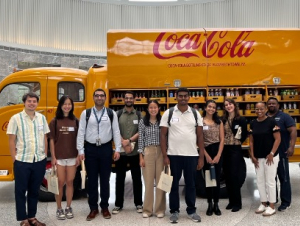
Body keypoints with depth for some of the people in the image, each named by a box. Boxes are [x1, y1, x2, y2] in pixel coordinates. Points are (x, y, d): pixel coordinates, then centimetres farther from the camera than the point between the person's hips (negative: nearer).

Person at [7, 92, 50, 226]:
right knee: (21, 191, 6)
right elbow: (11, 141, -4)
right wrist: (14, 160, -6)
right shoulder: (16, 118, -5)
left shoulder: (42, 118, 6)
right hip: (22, 161, -3)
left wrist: (45, 156, 8)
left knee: (34, 190, 13)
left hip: (39, 161, 4)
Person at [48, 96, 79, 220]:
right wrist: (53, 157, -6)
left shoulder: (75, 121, 4)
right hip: (59, 157, -2)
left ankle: (68, 208, 22)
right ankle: (59, 209, 18)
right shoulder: (54, 122, -1)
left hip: (72, 157, 2)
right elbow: (52, 140, -2)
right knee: (60, 183, 4)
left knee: (70, 182, 9)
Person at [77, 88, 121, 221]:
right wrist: (80, 151, -6)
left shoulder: (112, 114, 2)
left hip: (106, 149, 0)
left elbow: (116, 132, 0)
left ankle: (104, 207, 23)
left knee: (105, 179, 9)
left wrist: (117, 149, -6)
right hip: (90, 149, 0)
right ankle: (93, 208, 20)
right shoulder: (86, 113, 1)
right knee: (92, 180, 7)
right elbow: (81, 133, 0)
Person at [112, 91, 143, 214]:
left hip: (135, 152, 0)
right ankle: (118, 204, 18)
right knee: (120, 178, 8)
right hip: (120, 151, 0)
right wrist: (124, 144, -14)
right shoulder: (118, 114, 4)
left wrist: (129, 141, -16)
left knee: (137, 178, 7)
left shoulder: (139, 114, 5)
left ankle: (138, 203, 19)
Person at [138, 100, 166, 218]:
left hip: (161, 152, 1)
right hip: (148, 152, 0)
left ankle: (160, 209, 16)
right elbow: (141, 140, 3)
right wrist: (141, 157, -2)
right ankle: (147, 209, 15)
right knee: (148, 181, 3)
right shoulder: (142, 122, 3)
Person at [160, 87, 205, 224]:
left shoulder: (195, 114, 5)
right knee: (174, 184, 9)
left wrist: (201, 157, 1)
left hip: (192, 155, 2)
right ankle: (174, 211, 22)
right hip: (173, 155, -1)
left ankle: (191, 210, 26)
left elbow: (200, 136, 6)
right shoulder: (168, 113, -1)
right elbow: (163, 135, -1)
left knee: (191, 184, 11)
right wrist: (165, 156, -6)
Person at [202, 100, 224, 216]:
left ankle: (216, 204, 15)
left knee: (217, 178, 4)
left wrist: (218, 155, -7)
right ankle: (210, 204, 15)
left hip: (218, 151, 2)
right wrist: (206, 155, -9)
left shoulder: (219, 122, 8)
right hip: (206, 152, -2)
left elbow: (222, 139, 3)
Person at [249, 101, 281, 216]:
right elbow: (251, 141, 9)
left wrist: (272, 153, -16)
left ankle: (271, 207, 12)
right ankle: (263, 203, 26)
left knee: (270, 181, 1)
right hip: (258, 157, 5)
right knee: (260, 181, 12)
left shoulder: (271, 121, -10)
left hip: (270, 156, -5)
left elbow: (277, 139, -10)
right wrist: (252, 156, 2)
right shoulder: (253, 123, 6)